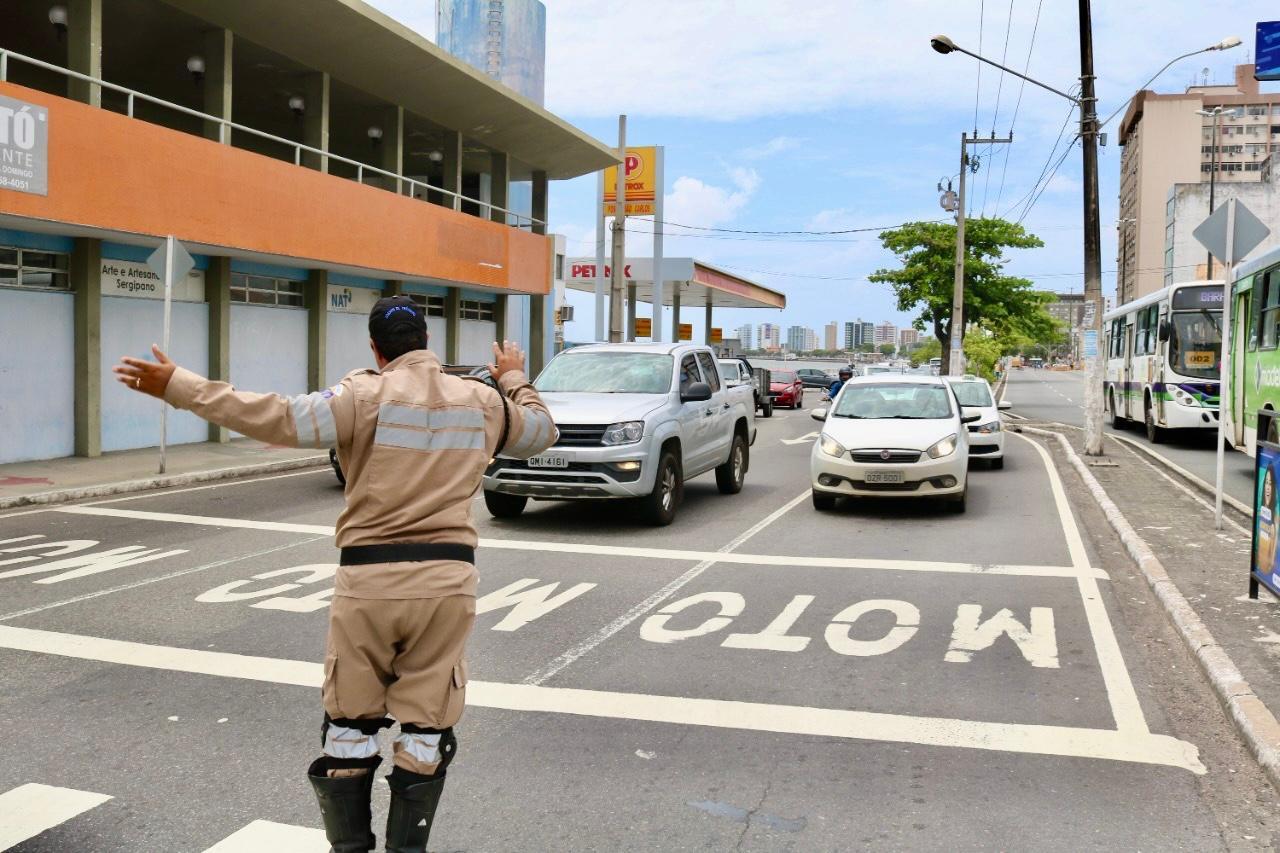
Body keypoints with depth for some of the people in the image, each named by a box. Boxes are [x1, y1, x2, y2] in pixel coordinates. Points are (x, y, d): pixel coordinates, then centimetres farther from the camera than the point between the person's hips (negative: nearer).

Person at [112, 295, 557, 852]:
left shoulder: (366, 396, -5)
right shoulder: (482, 401, 7)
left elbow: (280, 420, -15)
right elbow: (542, 431, 24)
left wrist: (177, 386, -11)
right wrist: (515, 379, 40)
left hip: (371, 578, -2)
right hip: (447, 578, 2)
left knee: (350, 723, 13)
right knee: (426, 727, 9)